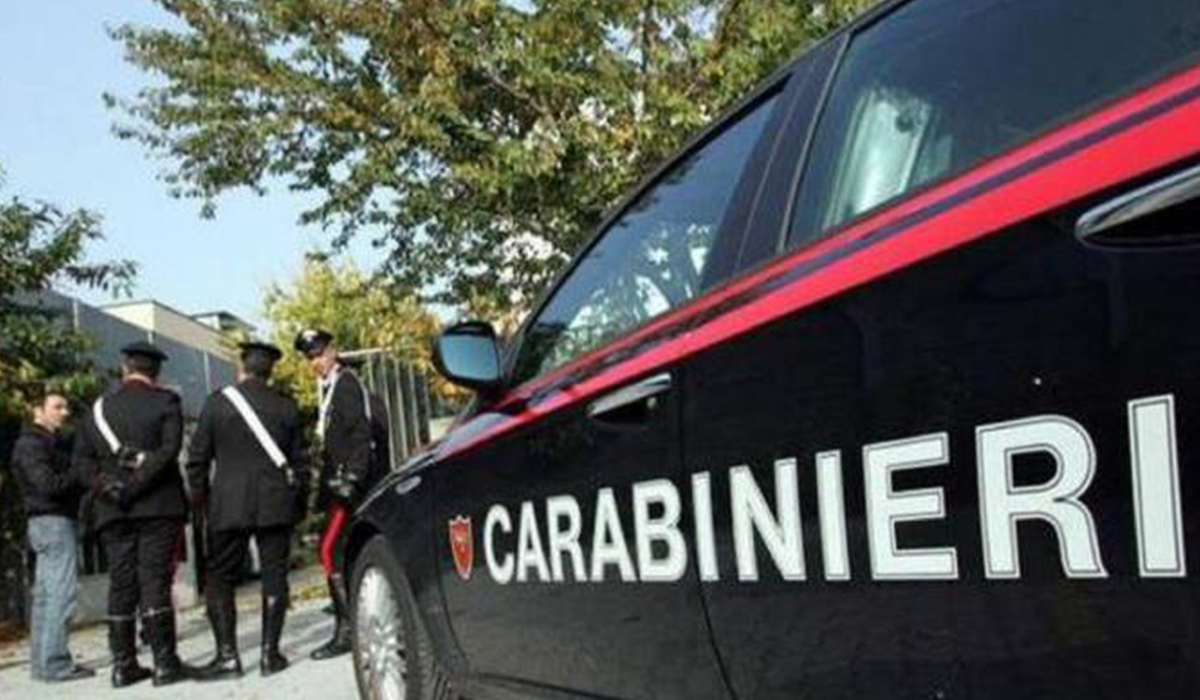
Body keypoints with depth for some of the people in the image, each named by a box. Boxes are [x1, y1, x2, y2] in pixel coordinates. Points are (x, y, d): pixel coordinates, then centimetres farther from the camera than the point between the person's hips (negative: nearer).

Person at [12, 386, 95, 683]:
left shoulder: (49, 442, 21)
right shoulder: (30, 444, -9)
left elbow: (66, 482, 17)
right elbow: (49, 485, -20)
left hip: (56, 522, 10)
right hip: (52, 522, -10)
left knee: (46, 595, 10)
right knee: (61, 592, -12)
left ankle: (42, 662, 15)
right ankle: (54, 663, -12)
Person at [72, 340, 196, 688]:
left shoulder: (100, 407, 12)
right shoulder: (165, 402, 0)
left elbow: (82, 458, 5)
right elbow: (168, 451, -13)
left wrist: (107, 487, -4)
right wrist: (135, 487, -15)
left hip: (113, 512, 3)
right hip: (158, 506, -3)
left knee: (120, 584, 7)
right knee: (155, 581, -4)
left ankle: (123, 665, 11)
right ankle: (164, 663, -4)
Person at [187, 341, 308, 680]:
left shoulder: (217, 402, -1)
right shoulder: (286, 407, 5)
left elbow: (197, 458, 1)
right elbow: (299, 461, 8)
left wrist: (199, 499, 12)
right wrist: (299, 504, 17)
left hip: (229, 504, -2)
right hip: (276, 504, 2)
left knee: (219, 578, 7)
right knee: (274, 575, 6)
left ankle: (227, 655, 2)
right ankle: (270, 653, 5)